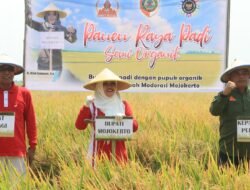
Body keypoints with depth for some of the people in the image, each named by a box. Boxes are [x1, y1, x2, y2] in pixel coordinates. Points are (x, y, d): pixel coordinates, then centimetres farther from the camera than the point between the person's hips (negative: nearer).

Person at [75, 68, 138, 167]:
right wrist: (86, 107, -16)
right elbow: (79, 126, -6)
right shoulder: (93, 105, 2)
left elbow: (135, 127, 3)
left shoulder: (123, 105, 9)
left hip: (118, 152, 2)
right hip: (99, 152, -2)